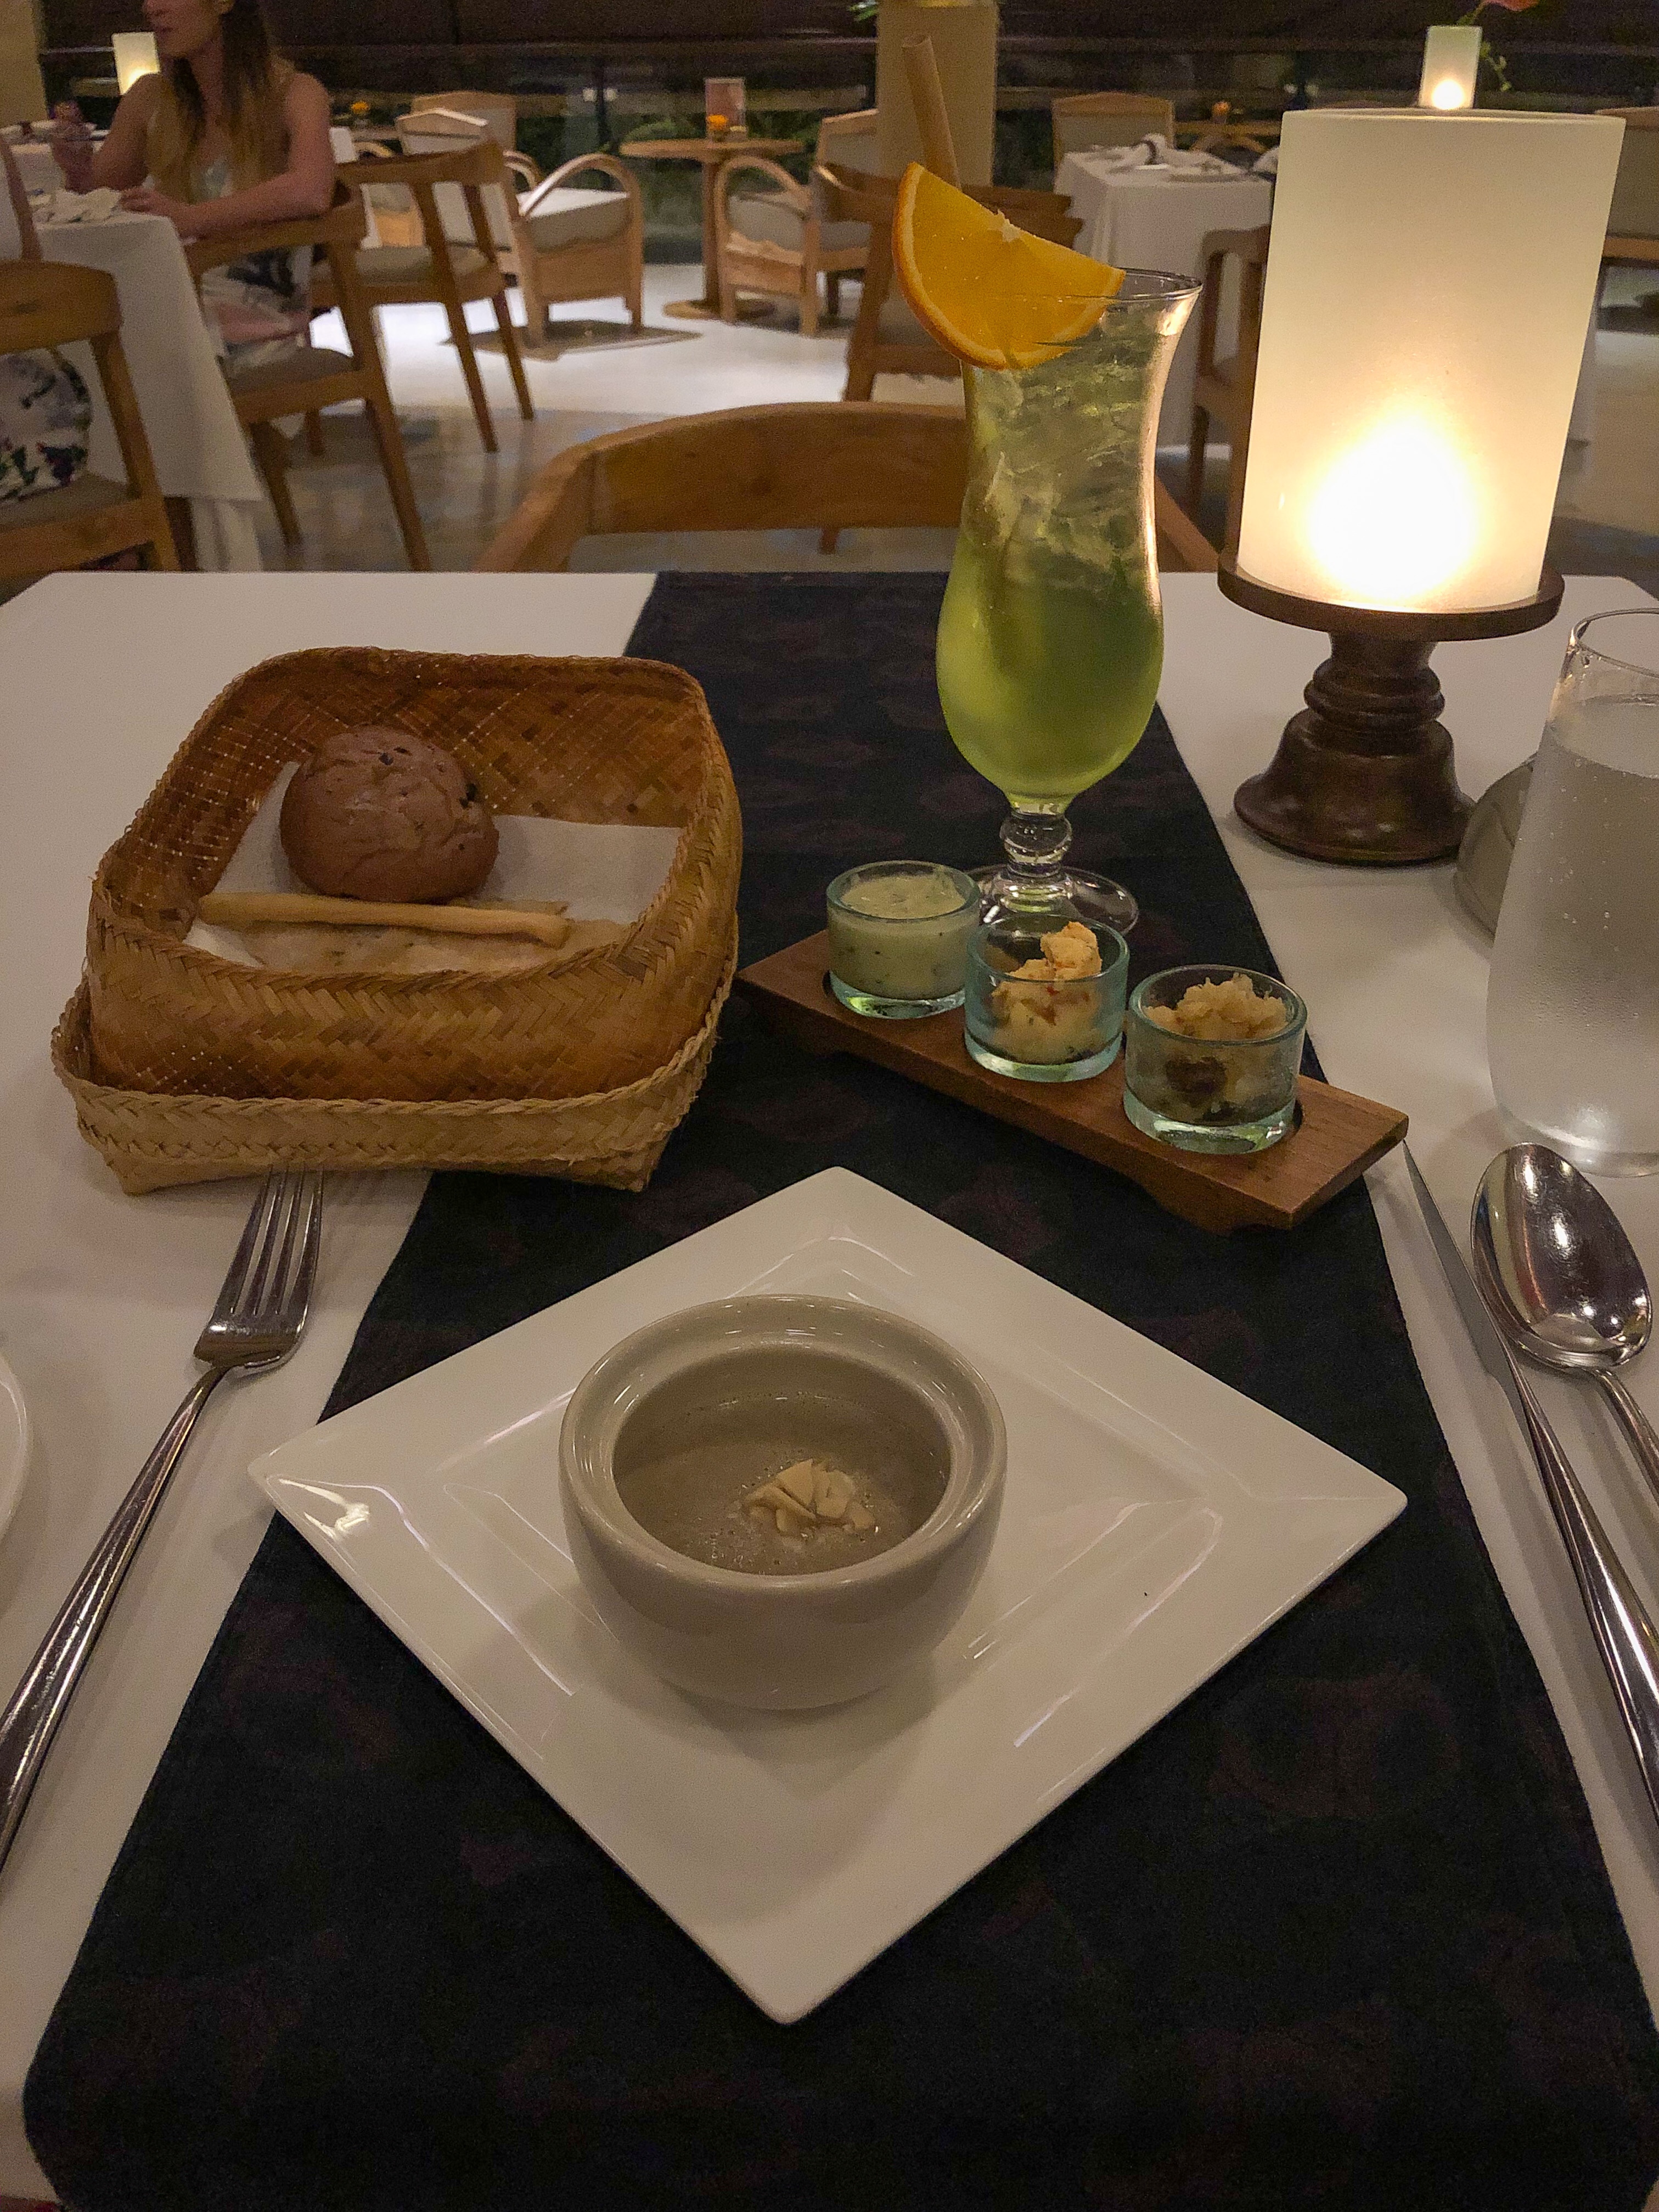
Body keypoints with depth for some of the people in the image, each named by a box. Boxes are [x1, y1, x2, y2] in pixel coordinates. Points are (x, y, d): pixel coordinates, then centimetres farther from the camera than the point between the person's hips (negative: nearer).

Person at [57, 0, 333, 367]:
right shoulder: (150, 99, 10)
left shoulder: (294, 93, -4)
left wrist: (191, 219, -31)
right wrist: (82, 175, -4)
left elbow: (311, 193, -26)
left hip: (258, 338, -4)